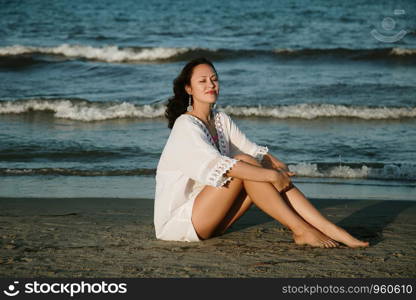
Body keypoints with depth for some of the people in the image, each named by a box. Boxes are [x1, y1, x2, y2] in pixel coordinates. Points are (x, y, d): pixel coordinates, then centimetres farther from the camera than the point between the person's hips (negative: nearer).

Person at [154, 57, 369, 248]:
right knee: (244, 163, -23)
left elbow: (253, 149, 10)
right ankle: (301, 231, -23)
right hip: (176, 221, -8)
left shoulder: (221, 120, 12)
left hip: (207, 221, 8)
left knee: (265, 171, -9)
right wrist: (272, 175, -28)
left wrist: (277, 165, -13)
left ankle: (332, 230, -17)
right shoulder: (186, 126, -16)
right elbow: (218, 164, -29)